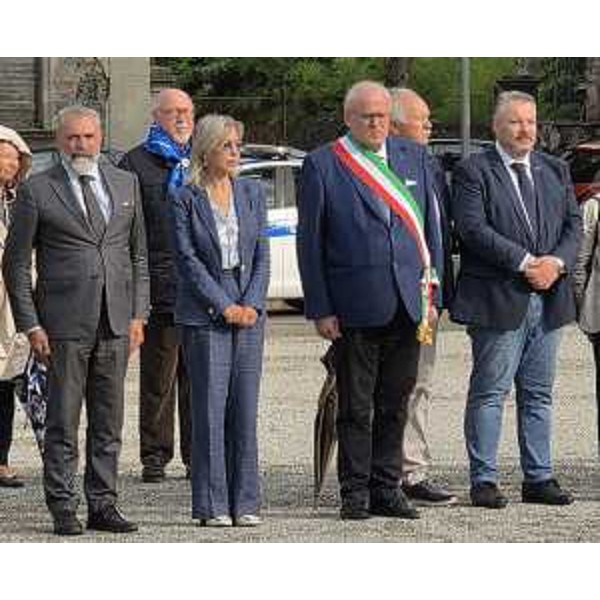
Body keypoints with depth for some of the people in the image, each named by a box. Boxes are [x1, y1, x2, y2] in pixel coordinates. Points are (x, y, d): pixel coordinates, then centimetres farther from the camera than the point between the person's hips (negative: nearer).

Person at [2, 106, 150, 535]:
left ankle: (103, 505, 14)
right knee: (63, 422, -1)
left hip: (115, 322, 4)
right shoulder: (37, 191, -1)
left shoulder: (125, 184, 11)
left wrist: (138, 314, 7)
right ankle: (63, 509, 5)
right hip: (65, 322, -4)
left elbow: (138, 255, 16)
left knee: (109, 422, 7)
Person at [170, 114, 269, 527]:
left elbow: (261, 256, 9)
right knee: (210, 410, -4)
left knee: (245, 408, 4)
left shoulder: (252, 194, 11)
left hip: (249, 313, 4)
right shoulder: (185, 199, -2)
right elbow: (189, 261, -6)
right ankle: (212, 505, 0)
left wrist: (252, 304, -4)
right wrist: (224, 306, -11)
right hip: (204, 317, -4)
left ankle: (245, 502, 9)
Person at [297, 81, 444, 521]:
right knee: (355, 407, 2)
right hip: (355, 305, -3)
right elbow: (310, 242, -1)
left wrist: (432, 295, 7)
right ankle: (355, 492, 10)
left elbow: (430, 230, 13)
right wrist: (320, 308, -6)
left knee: (395, 403, 9)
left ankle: (387, 488, 17)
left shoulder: (414, 158, 11)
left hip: (407, 303, 4)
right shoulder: (323, 165, -1)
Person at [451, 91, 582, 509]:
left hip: (548, 298, 6)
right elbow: (473, 228, -13)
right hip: (498, 299, -6)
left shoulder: (556, 171, 16)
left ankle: (539, 478, 15)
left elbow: (573, 224, 11)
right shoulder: (473, 172, -3)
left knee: (539, 394, 10)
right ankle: (484, 481, 1)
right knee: (489, 393, -2)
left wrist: (557, 262, -8)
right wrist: (524, 262, -17)